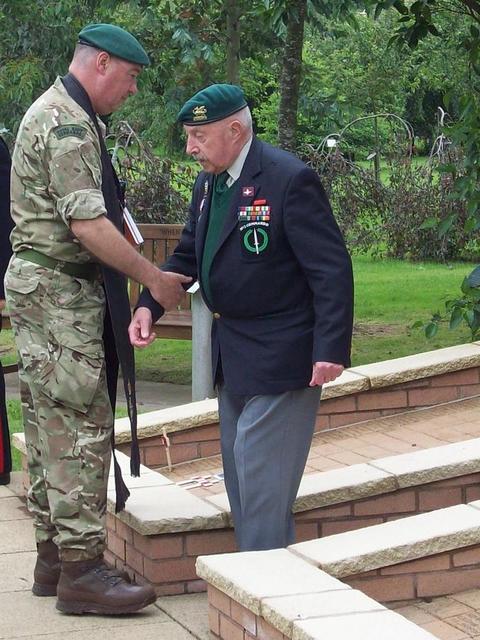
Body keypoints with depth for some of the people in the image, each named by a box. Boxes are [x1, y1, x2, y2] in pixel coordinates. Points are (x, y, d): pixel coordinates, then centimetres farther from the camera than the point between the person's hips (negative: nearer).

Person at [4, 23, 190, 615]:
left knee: (51, 427, 12)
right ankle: (80, 570, -9)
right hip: (60, 292, -11)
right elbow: (87, 223, -23)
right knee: (81, 426, -10)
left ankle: (53, 556, 17)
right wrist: (152, 278, -16)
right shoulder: (68, 124, -15)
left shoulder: (55, 113, 18)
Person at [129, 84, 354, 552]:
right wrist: (149, 304, -1)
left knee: (261, 473, -9)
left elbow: (332, 269, -20)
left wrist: (331, 349, -24)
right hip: (234, 355, 9)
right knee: (239, 471, 15)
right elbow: (187, 256, 17)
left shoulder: (289, 180, -19)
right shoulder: (207, 184, 8)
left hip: (279, 356, -9)